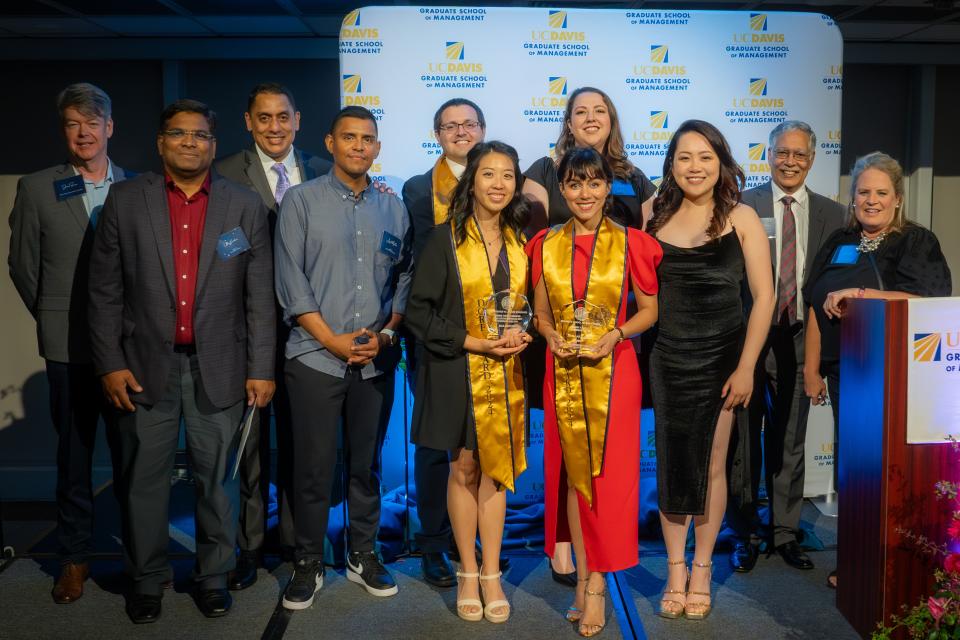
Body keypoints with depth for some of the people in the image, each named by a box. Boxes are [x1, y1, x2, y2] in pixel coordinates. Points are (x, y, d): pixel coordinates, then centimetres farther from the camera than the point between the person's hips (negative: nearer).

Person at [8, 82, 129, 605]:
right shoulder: (37, 189, 2)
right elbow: (22, 264, 8)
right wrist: (52, 318, 10)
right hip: (68, 344, 0)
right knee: (73, 453, 9)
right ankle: (74, 557, 23)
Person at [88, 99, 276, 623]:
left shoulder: (245, 207, 3)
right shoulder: (126, 200, 3)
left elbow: (259, 296, 2)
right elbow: (104, 291, 2)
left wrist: (261, 369, -2)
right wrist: (110, 363, -4)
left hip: (218, 368, 0)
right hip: (146, 364, 0)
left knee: (217, 478, 9)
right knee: (144, 478, 10)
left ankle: (213, 575, 26)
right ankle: (147, 577, 27)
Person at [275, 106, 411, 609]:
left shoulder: (392, 208, 10)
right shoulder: (301, 200, 1)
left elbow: (404, 277, 10)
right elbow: (291, 282, -5)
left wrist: (387, 332, -5)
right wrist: (332, 340, -10)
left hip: (377, 360, 3)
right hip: (315, 357, -3)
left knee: (367, 464, 12)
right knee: (313, 467, 2)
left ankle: (363, 556, 26)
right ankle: (308, 564, 17)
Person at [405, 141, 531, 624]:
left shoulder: (521, 243, 6)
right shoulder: (445, 240, -5)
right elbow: (419, 312, -8)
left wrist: (522, 336, -7)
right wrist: (474, 342, -15)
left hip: (506, 374, 3)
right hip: (457, 371, -2)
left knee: (495, 470, 7)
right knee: (464, 469, 7)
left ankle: (491, 575, 18)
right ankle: (467, 573, 22)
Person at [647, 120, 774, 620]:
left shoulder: (741, 218, -3)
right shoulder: (657, 219, 3)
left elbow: (763, 296, -6)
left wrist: (746, 367, -11)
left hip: (720, 357, -2)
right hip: (667, 358, 2)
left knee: (710, 466, 7)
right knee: (670, 464, 6)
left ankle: (701, 569, 22)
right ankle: (675, 570, 20)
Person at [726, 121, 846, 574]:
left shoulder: (830, 214, 7)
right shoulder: (742, 205, -3)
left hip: (799, 339, 3)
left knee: (790, 442, 12)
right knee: (742, 440, 6)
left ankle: (786, 532, 25)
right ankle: (745, 534, 21)